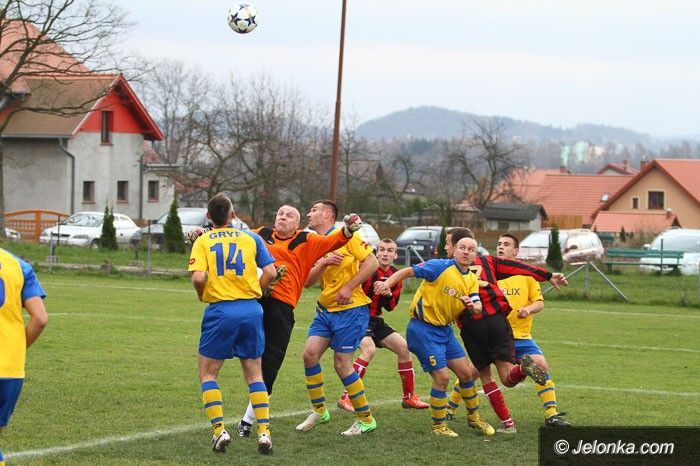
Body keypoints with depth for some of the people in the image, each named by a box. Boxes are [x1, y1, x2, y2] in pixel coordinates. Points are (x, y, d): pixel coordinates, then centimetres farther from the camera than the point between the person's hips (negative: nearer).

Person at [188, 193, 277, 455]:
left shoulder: (203, 241, 0)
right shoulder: (251, 238, 6)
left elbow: (198, 277, -14)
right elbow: (270, 272, 0)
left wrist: (201, 295, 6)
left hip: (220, 311, -2)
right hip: (251, 310, 2)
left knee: (208, 374, 11)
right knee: (254, 375, 12)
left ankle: (219, 430, -2)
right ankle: (264, 432, 3)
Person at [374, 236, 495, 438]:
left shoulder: (472, 280, 8)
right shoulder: (440, 267, -13)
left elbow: (478, 309, -2)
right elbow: (407, 271, -13)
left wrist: (473, 306, -26)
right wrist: (387, 283, -28)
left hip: (445, 330, 7)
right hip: (423, 328, -7)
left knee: (466, 373, 10)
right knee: (442, 377, -10)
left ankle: (474, 417, 30)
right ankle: (438, 425, 7)